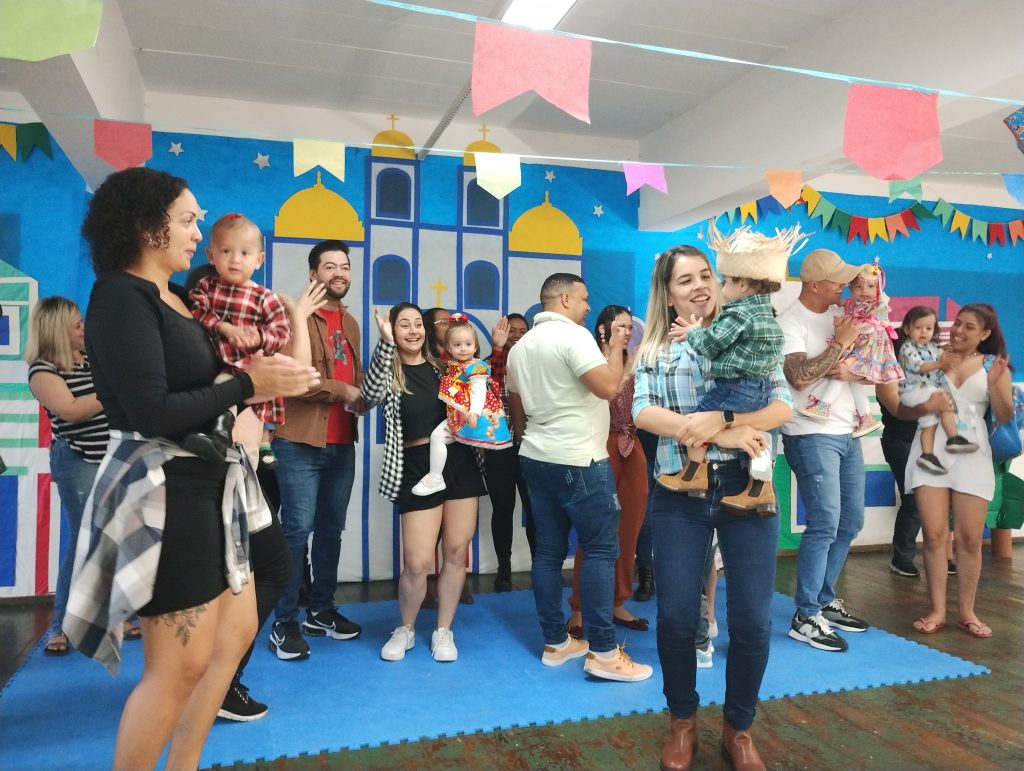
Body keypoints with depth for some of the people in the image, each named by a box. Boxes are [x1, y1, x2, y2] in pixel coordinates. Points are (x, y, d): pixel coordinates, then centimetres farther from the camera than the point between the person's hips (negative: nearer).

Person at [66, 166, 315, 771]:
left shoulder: (176, 297, 12)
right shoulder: (121, 296, -14)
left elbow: (199, 383, 9)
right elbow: (153, 412, -22)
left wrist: (266, 378, -5)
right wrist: (247, 384, -17)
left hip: (207, 482, 10)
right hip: (165, 489, -9)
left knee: (236, 632, 17)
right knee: (181, 664, 0)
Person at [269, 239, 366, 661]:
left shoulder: (351, 324, 18)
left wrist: (363, 397, 1)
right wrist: (342, 391, -13)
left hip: (342, 443, 7)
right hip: (300, 441, -7)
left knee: (331, 530, 13)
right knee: (298, 529, -4)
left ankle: (320, 611, 26)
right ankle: (284, 622, 7)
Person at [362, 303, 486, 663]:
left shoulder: (441, 367, 12)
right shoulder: (389, 373, 0)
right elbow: (371, 394, -23)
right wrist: (385, 343, -31)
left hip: (460, 461, 4)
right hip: (418, 466, -4)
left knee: (456, 553, 6)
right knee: (417, 563, -5)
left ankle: (443, 630, 23)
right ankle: (405, 629, 21)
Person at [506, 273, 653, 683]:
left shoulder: (521, 346, 14)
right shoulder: (573, 335, -13)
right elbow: (609, 387, -20)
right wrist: (617, 347, -4)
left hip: (536, 458, 9)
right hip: (578, 461, -9)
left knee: (548, 550, 10)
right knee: (601, 549, -3)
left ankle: (555, 642, 17)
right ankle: (603, 652, -1)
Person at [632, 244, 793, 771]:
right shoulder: (655, 351, 6)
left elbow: (783, 406, -4)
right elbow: (643, 412, -10)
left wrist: (719, 420, -20)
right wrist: (718, 434, -19)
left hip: (745, 487, 1)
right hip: (679, 493, 0)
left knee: (753, 618, 2)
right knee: (676, 616, 2)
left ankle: (738, 727, 26)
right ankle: (682, 720, 27)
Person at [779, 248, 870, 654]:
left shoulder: (840, 315, 11)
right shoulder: (790, 323, -11)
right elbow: (799, 377, -23)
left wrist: (851, 371, -12)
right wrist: (841, 343, -17)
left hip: (846, 432, 8)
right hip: (812, 435, -8)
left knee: (850, 522, 13)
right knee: (825, 525, -9)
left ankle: (824, 600, 27)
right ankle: (805, 617, 1)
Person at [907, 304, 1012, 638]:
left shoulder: (993, 364, 8)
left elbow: (1004, 416, 4)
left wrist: (994, 383, -12)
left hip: (972, 452, 1)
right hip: (931, 449, -1)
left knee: (970, 538, 1)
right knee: (934, 534, -3)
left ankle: (966, 612, 14)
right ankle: (937, 610, 5)